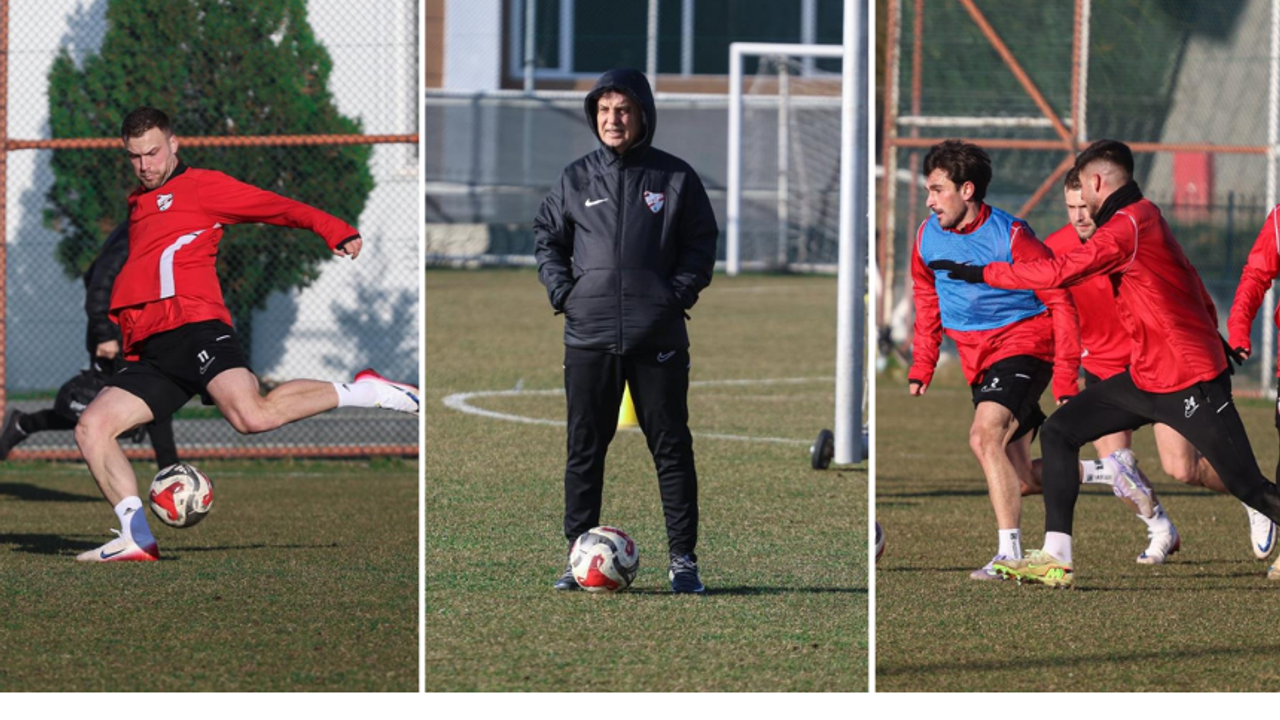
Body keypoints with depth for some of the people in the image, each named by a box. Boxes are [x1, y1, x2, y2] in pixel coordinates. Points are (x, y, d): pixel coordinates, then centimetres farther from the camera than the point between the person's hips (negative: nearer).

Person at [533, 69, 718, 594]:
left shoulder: (676, 178, 4)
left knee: (671, 447, 0)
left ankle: (683, 560, 4)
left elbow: (701, 244, 6)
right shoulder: (576, 179, 9)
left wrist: (677, 294, -7)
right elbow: (547, 238, 16)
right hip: (588, 335, 2)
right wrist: (563, 291, 0)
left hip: (658, 335, -2)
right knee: (585, 448, 3)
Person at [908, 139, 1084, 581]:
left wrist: (1065, 379, -14)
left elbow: (1060, 302, -12)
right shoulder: (928, 237, -1)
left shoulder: (1010, 236, -18)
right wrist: (921, 368, 11)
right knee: (1017, 471, 13)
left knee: (985, 436, -27)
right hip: (978, 361, 7)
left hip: (1023, 344, -7)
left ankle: (1010, 554, -27)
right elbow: (927, 303, 17)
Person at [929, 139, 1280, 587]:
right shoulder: (1147, 217, 12)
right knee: (1059, 433, 4)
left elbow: (1057, 272, -23)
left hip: (1190, 382, -10)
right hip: (1146, 377, 10)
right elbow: (1192, 289, 22)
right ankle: (1056, 559, 2)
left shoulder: (1127, 227, -18)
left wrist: (979, 273, -17)